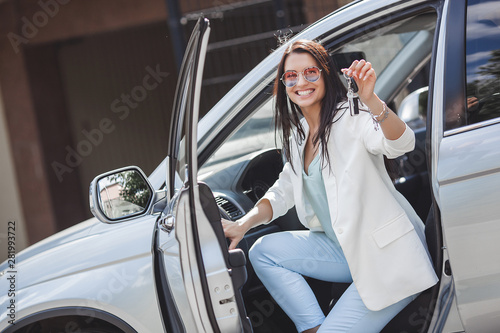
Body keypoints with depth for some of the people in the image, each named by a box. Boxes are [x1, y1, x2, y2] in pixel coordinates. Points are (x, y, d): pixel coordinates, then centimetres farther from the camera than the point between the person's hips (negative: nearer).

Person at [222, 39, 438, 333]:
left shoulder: (350, 118, -14)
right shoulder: (298, 134, 10)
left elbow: (402, 144, -33)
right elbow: (284, 192, 16)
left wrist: (372, 102, -51)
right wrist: (244, 224, -1)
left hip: (389, 257, -8)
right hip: (345, 250, 8)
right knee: (262, 252, -1)